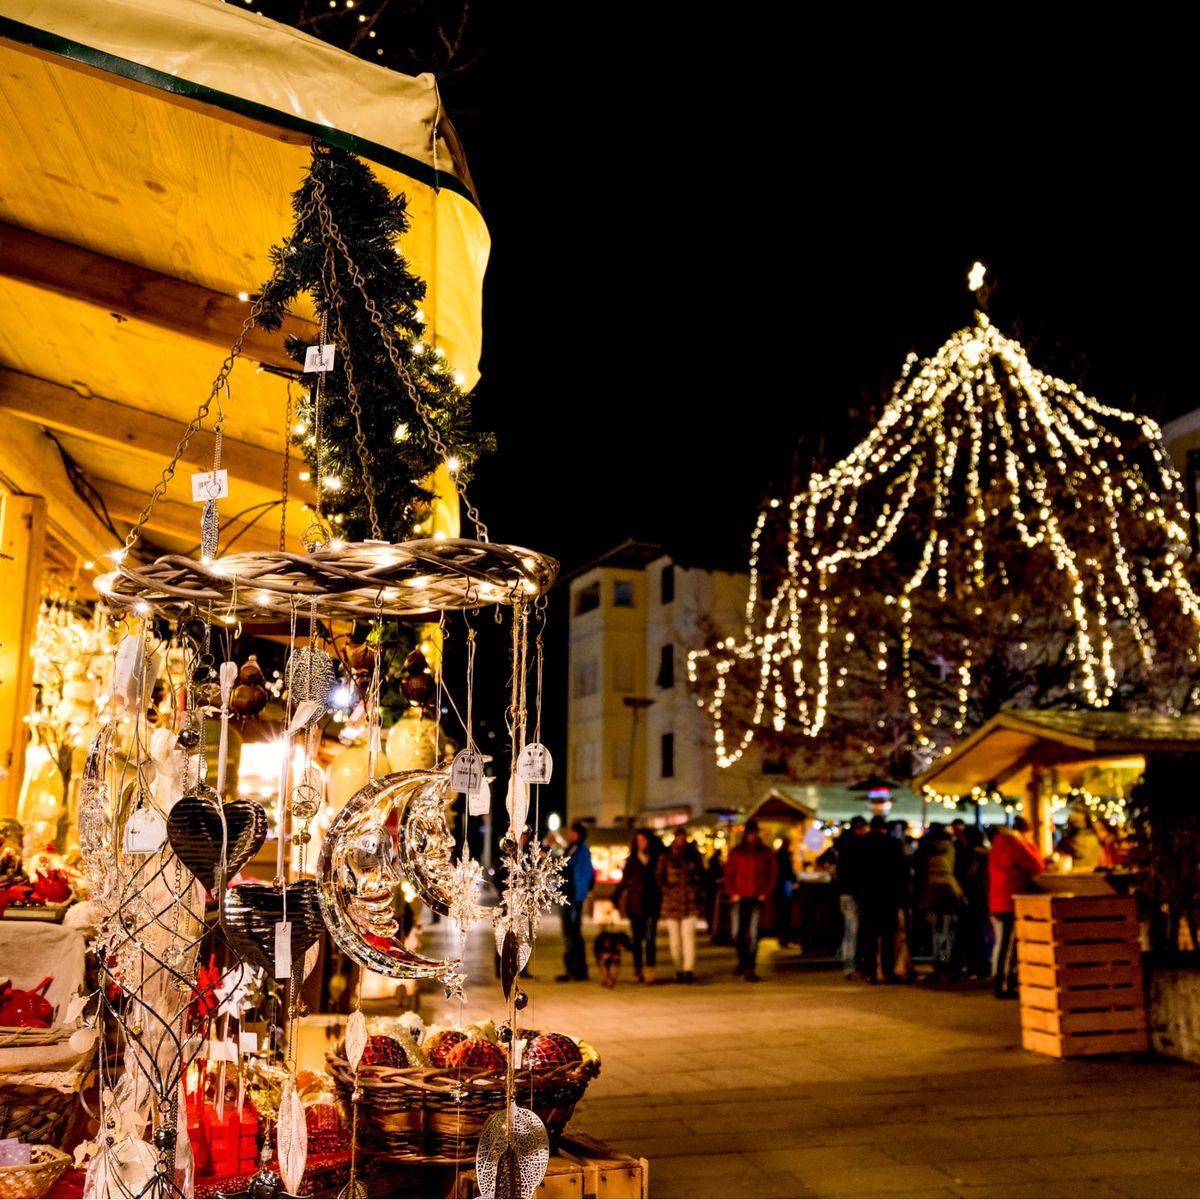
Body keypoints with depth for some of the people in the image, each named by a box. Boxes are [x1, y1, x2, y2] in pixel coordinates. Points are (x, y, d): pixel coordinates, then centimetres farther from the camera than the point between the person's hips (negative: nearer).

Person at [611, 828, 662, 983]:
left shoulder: (657, 859, 5)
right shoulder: (632, 860, 8)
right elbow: (624, 881, 10)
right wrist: (615, 898, 0)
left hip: (652, 903, -2)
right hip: (635, 904, 2)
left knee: (650, 938, -10)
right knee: (637, 938, 5)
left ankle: (650, 970, -11)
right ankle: (638, 970, 12)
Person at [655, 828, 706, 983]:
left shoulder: (693, 854, 8)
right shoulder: (666, 856, 3)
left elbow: (700, 874, 16)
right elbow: (658, 876, 7)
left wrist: (700, 891, 8)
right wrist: (665, 889, -4)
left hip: (690, 900, 0)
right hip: (672, 900, 0)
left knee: (688, 933, -12)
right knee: (674, 936, 3)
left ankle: (689, 970, -16)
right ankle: (679, 970, 10)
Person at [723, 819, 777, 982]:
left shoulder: (766, 853, 7)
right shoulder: (736, 852, 6)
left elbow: (772, 874, 9)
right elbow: (728, 874, 7)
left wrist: (766, 893, -2)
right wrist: (732, 893, -4)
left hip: (757, 899, 0)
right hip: (740, 898, 1)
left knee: (753, 934, -5)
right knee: (738, 932, 1)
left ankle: (749, 969, 0)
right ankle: (742, 961, 26)